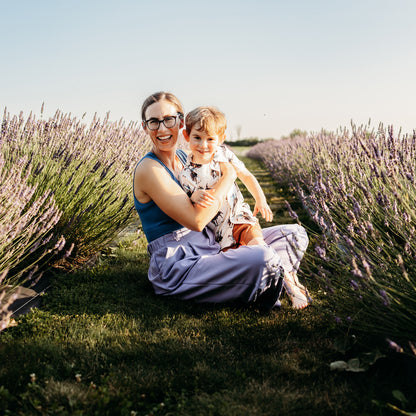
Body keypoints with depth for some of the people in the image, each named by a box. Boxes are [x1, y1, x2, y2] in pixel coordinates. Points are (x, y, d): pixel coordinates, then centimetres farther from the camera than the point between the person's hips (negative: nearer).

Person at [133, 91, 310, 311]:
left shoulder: (183, 157, 10)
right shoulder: (148, 169, -15)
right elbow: (196, 221, -22)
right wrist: (228, 176, -11)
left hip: (210, 244, 9)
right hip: (177, 266, -9)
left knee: (295, 234, 6)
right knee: (264, 259, -32)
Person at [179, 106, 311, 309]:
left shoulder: (224, 155, -4)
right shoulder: (185, 174, -12)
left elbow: (246, 176, 11)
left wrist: (261, 200, 5)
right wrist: (195, 197, -28)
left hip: (239, 216, 0)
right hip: (218, 228, 0)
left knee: (256, 243, -25)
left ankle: (292, 285, -15)